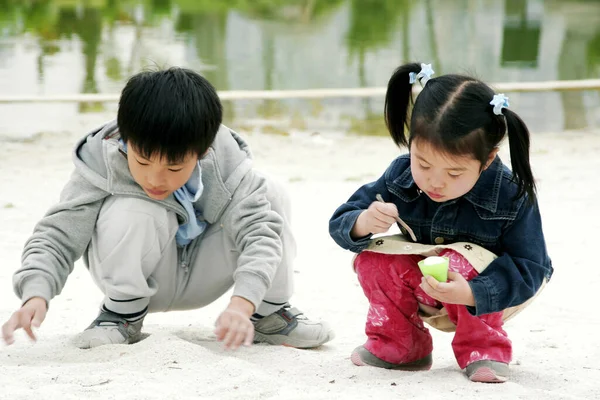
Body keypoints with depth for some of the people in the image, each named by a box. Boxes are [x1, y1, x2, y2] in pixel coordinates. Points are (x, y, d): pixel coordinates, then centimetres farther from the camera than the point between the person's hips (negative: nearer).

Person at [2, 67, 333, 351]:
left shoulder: (226, 163, -26)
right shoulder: (102, 166, -28)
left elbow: (259, 231, -34)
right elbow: (57, 235, -26)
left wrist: (241, 303, -51)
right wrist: (36, 295, -46)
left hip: (201, 278, 2)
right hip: (145, 278, -2)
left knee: (270, 195, -22)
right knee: (129, 211, -36)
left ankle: (269, 314, -4)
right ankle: (123, 313, -9)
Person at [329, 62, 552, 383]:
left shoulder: (513, 197, -27)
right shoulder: (399, 177, -17)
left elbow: (529, 271, -26)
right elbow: (340, 223, -11)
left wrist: (471, 294, -43)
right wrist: (363, 222, -38)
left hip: (488, 297, -4)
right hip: (425, 295, 4)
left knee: (463, 259, -34)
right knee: (374, 257, -21)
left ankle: (483, 348, -9)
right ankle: (399, 346, 1)